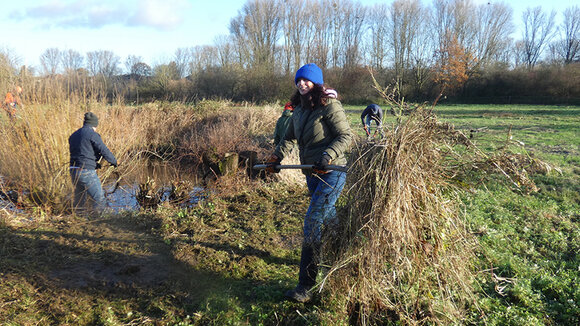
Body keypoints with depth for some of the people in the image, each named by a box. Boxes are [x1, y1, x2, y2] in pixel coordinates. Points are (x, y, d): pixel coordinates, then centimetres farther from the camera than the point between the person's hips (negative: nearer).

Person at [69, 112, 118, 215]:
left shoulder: (73, 135, 17)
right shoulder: (92, 134, -8)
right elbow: (104, 151, -11)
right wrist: (114, 161, 7)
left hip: (73, 171, 8)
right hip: (87, 172, -8)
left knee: (79, 202, 21)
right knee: (99, 201, -2)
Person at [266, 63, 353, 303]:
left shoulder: (329, 106, -12)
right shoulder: (299, 109, 11)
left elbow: (346, 136, -15)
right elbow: (290, 137, 21)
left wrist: (327, 156, -29)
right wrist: (277, 157, 8)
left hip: (331, 172, -8)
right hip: (312, 174, 8)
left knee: (312, 222, -14)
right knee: (328, 217, 20)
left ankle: (306, 286, -8)